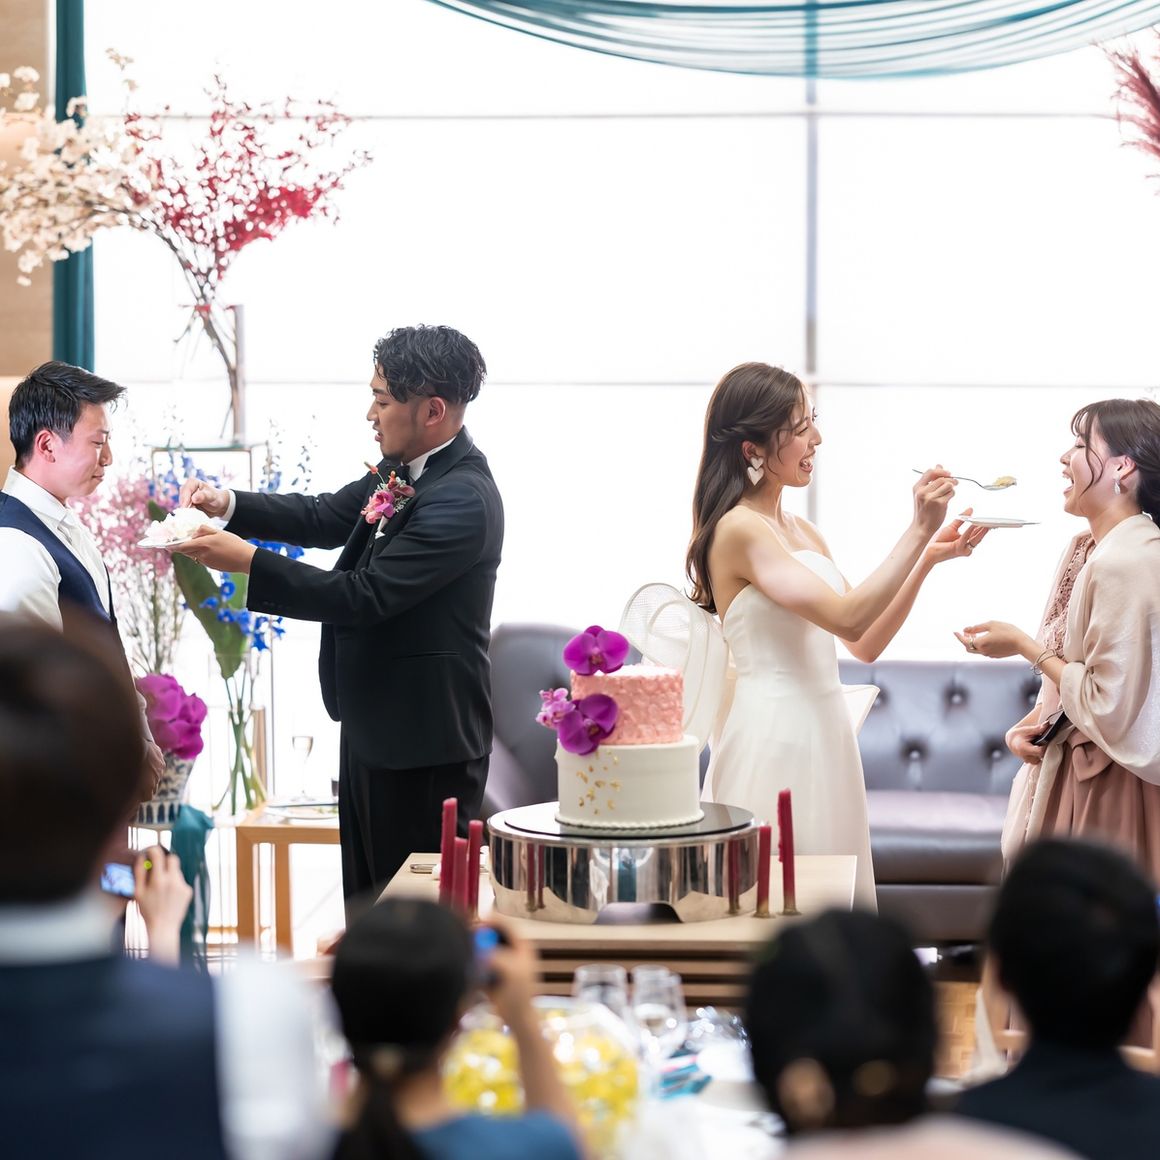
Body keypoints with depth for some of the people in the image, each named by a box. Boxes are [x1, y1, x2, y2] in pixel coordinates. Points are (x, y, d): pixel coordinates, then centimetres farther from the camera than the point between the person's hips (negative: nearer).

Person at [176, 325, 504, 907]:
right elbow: (327, 518, 16)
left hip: (425, 743, -10)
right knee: (366, 904, 17)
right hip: (374, 725, 10)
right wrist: (229, 504, 2)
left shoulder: (462, 501, -24)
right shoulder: (403, 471, 5)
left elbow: (364, 597, -26)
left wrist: (248, 561, -23)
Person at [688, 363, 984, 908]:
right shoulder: (739, 530, -13)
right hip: (773, 735, -9)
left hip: (822, 731, 9)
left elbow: (865, 643, 13)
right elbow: (846, 618, -21)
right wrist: (919, 531, -19)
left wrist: (929, 558, 5)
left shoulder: (802, 532, 14)